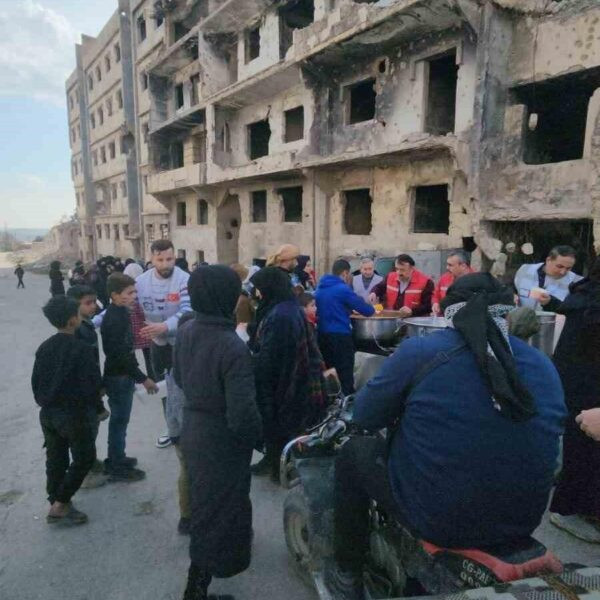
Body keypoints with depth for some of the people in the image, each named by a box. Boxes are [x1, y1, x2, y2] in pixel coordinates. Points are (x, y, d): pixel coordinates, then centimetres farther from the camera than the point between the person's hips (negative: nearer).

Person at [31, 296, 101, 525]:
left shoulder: (44, 347, 2)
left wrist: (44, 402, 20)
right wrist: (89, 403, 5)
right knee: (84, 458, 9)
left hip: (48, 413, 7)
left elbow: (36, 381, 8)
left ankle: (56, 504, 26)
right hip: (74, 414, -7)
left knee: (55, 460, 16)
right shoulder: (81, 349, -19)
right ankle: (59, 506, 9)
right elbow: (93, 384, -16)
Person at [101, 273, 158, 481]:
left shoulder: (119, 313, 7)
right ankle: (117, 468, 16)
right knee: (119, 421, 3)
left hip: (121, 375, 10)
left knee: (119, 420, 20)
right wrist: (143, 378, -22)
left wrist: (135, 376, 20)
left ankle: (115, 459, 35)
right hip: (119, 377, -10)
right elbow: (121, 355, -26)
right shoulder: (115, 319, -23)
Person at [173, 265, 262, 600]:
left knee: (205, 504, 31)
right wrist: (257, 438, -9)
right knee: (217, 513, 14)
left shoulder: (186, 332, -7)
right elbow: (243, 415, -29)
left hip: (193, 431, 8)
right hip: (222, 441, -8)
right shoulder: (233, 347, -31)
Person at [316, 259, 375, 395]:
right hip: (340, 335, -7)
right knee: (345, 375, 1)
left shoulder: (320, 288, 10)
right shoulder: (343, 289, -11)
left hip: (322, 334, 7)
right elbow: (366, 310, -9)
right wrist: (372, 309, 12)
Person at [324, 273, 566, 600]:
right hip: (522, 522, 5)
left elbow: (364, 416, -5)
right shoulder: (544, 364, 1)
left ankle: (348, 574, 29)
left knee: (354, 452, 18)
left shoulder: (419, 351, -14)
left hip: (436, 519, -5)